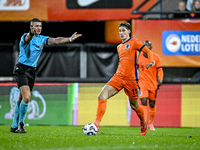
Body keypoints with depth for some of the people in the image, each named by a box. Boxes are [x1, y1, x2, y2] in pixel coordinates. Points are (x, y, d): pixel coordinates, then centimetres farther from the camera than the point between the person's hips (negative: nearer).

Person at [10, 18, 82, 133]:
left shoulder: (42, 39, 10)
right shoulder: (26, 37, -10)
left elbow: (56, 41, -1)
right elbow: (27, 39, -35)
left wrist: (70, 39, -14)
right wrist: (31, 34, -58)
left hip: (32, 71, 6)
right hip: (21, 69, -6)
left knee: (21, 100, 10)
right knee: (26, 97, -20)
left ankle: (15, 126, 16)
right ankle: (20, 123, -8)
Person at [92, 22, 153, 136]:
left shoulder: (134, 42, 0)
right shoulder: (119, 47, 19)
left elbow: (148, 52, -1)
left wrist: (150, 62, -18)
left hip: (130, 79, -5)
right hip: (118, 77, 5)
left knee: (134, 106, 7)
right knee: (102, 96, -17)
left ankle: (143, 124, 35)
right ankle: (97, 124, -21)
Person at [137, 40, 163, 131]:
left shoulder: (156, 57, 1)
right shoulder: (139, 57, 1)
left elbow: (159, 70, 2)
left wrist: (160, 80, -13)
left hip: (153, 84, 1)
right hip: (142, 83, -1)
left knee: (152, 104, 9)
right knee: (143, 101, -19)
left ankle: (151, 123, 27)